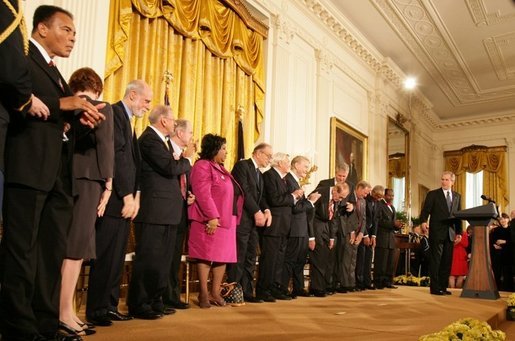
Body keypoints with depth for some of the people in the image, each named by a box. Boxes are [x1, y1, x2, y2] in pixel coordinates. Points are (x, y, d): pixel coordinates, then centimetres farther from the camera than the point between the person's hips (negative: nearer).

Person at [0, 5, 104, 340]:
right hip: (28, 169, -9)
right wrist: (61, 104, -16)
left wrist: (79, 114, 0)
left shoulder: (55, 72, 25)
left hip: (54, 172, 9)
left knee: (53, 249, 9)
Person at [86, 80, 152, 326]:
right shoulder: (114, 112, -8)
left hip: (126, 198, 9)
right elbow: (116, 155, -17)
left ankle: (109, 306, 18)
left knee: (117, 257, 11)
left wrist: (135, 195, 6)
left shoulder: (127, 119, 21)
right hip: (114, 198, -9)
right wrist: (128, 195, -17)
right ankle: (96, 310, 6)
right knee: (106, 255, -4)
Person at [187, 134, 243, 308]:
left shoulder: (221, 168, 21)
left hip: (227, 221, 9)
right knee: (206, 255, -3)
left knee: (222, 255, 8)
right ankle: (203, 294, 5)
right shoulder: (203, 166, -8)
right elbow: (203, 194, -18)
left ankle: (215, 293, 16)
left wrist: (233, 218, 17)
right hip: (211, 221, -9)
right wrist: (212, 217, -23)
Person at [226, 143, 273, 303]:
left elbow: (260, 196, 17)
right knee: (238, 258, -6)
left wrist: (266, 210, -3)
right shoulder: (242, 165, -6)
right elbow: (244, 191, -15)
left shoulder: (259, 173, 22)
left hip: (255, 220, 9)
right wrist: (257, 212, -17)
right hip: (242, 219, -9)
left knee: (250, 258, 10)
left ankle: (247, 292, 16)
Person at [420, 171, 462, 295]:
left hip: (450, 234, 4)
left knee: (447, 262, 7)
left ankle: (443, 287, 16)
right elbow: (425, 210, -6)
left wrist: (459, 232, 10)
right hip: (437, 233, -4)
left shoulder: (457, 196, 14)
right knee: (435, 260, -2)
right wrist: (423, 221, -26)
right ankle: (435, 288, 3)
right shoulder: (433, 194, 1)